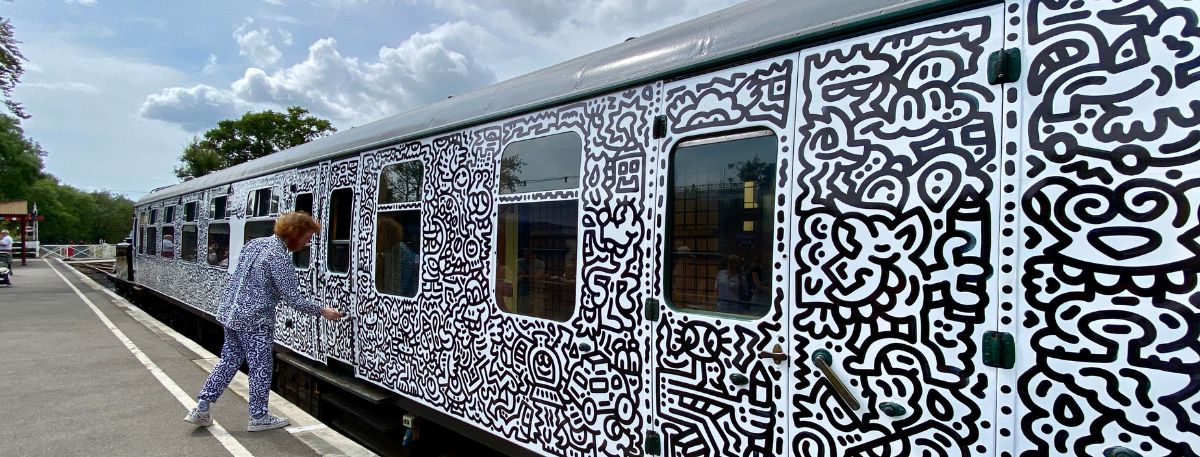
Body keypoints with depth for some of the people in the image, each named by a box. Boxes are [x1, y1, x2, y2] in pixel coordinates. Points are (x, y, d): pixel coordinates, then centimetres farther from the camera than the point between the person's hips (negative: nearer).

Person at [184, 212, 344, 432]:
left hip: (230, 312, 9)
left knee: (229, 360, 19)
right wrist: (322, 311, -12)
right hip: (254, 320, -9)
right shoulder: (279, 257, -21)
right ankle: (259, 417, 15)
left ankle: (201, 408, 22)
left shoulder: (255, 243, 6)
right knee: (260, 368, 4)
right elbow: (292, 298, -20)